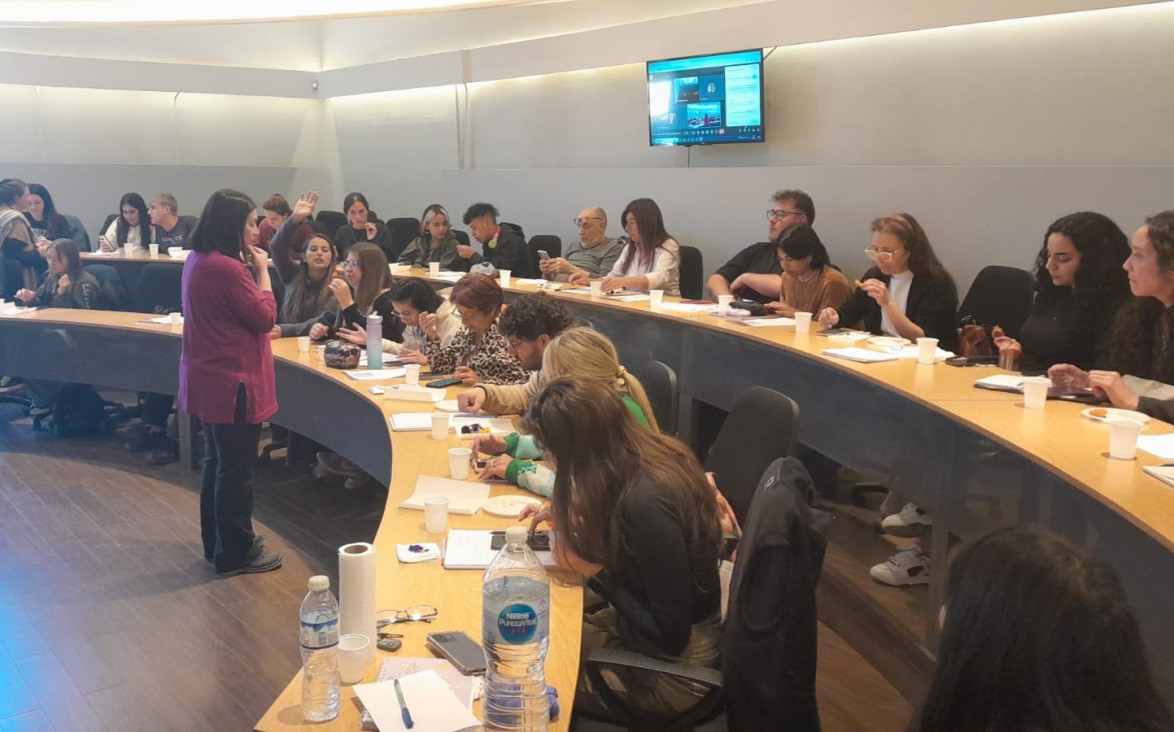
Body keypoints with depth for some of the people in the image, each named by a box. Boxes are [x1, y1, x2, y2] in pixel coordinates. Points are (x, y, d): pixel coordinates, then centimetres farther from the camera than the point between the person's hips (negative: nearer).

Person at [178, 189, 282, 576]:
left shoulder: (199, 260, 7)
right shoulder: (226, 268, -23)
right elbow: (265, 317, -17)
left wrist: (251, 267, 4)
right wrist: (262, 270, -9)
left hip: (208, 379, 10)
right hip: (233, 382, -10)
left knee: (217, 463, 20)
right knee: (236, 471, 2)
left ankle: (217, 543, 33)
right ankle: (235, 553, 14)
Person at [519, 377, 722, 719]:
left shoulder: (645, 502, -32)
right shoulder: (656, 453, -7)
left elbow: (670, 636, -26)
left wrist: (593, 570, -18)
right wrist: (570, 518, 5)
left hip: (673, 670, -7)